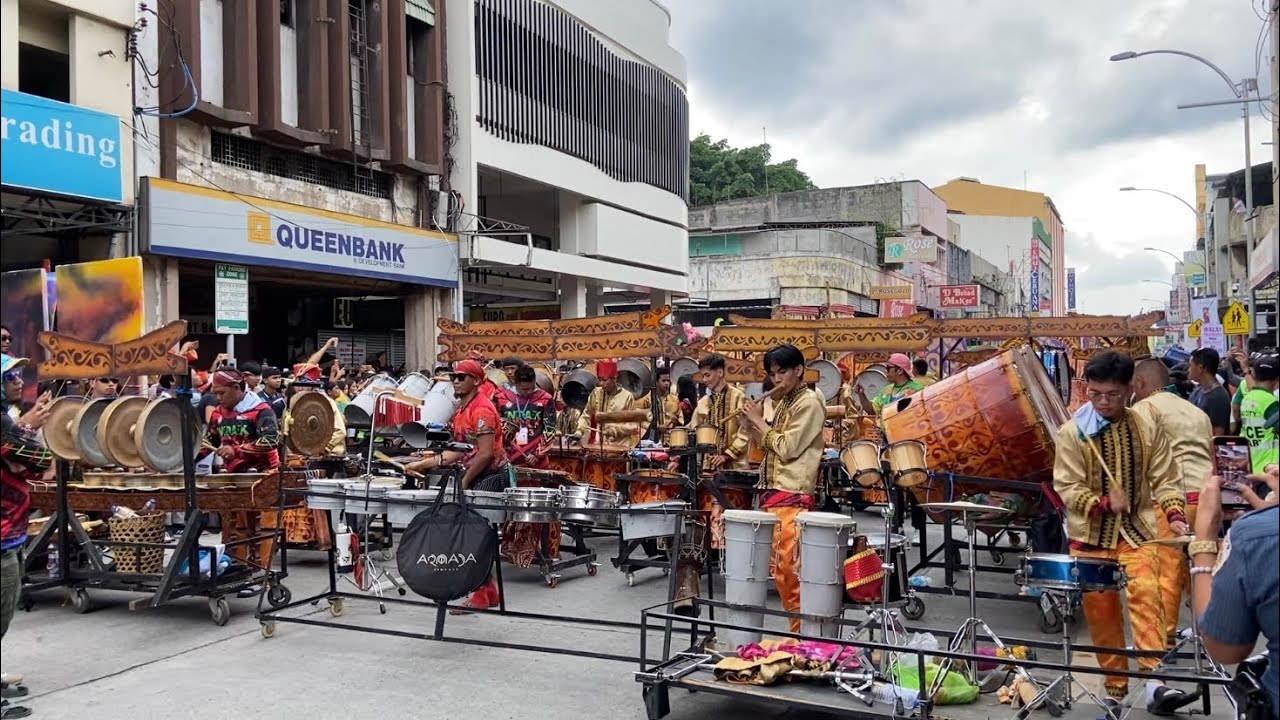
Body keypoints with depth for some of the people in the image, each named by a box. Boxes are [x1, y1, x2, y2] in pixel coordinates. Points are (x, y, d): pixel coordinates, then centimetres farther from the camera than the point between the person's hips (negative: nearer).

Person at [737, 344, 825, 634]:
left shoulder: (809, 403, -9)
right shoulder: (783, 403, 18)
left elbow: (787, 448, -15)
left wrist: (760, 422, -7)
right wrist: (751, 426, 6)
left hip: (792, 496, -9)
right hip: (773, 491, 9)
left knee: (787, 566, -10)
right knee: (779, 565, 10)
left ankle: (801, 630, -3)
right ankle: (798, 625, 18)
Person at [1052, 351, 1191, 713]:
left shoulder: (1147, 429, 1)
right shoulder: (1071, 432, -6)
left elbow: (1164, 479, 2)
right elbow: (1066, 487, -9)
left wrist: (1174, 514, -15)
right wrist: (1102, 503, -23)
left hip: (1137, 530, 1)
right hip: (1091, 534, -1)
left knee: (1146, 594, -19)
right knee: (1101, 611, 4)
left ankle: (1154, 681, -22)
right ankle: (1115, 688, 16)